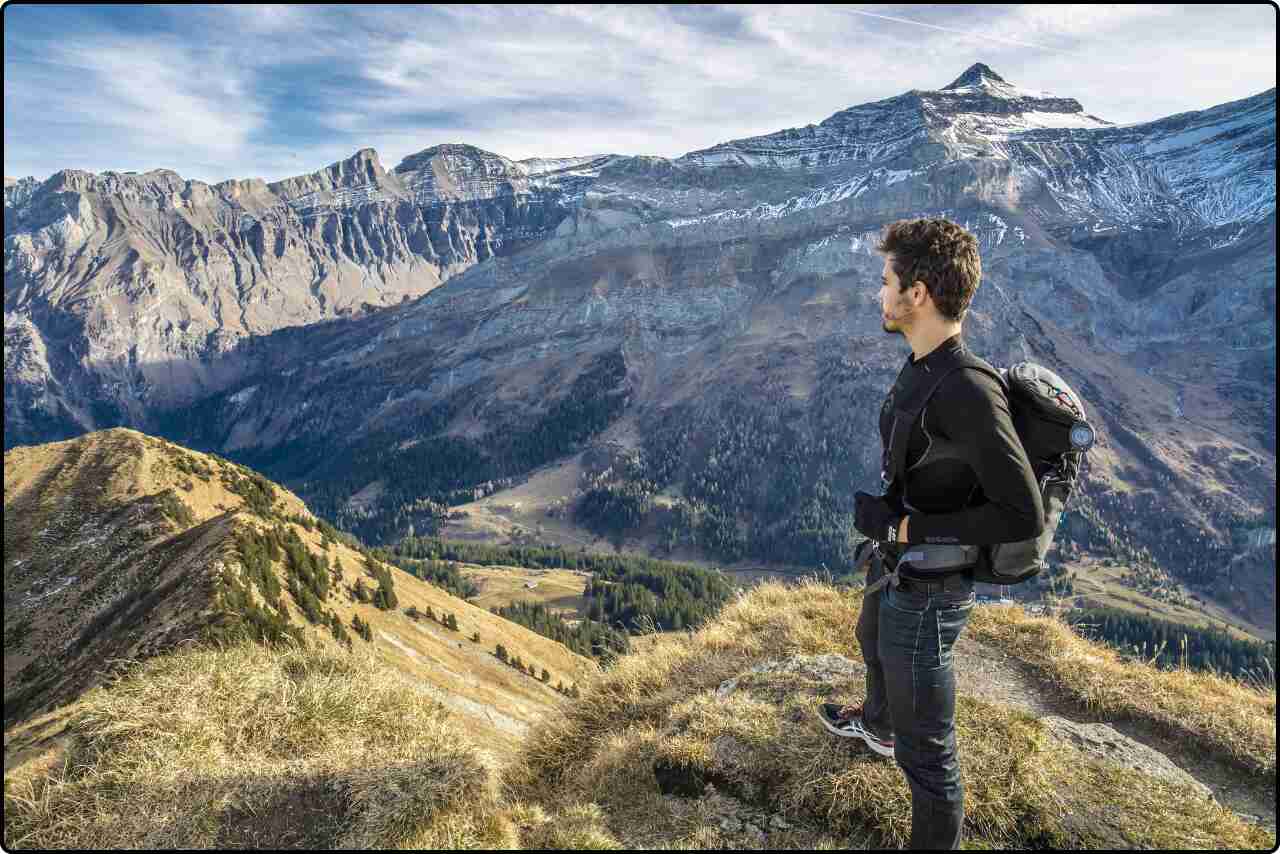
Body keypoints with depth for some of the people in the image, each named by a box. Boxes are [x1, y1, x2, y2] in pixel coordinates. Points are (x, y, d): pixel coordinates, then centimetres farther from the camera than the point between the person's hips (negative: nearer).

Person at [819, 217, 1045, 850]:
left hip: (928, 590, -10)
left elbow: (1024, 517, -31)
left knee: (924, 748, 7)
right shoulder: (923, 363, -5)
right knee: (873, 644, 38)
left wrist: (904, 525, -26)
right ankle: (877, 723, 70)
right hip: (895, 563, 11)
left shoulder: (969, 393, -33)